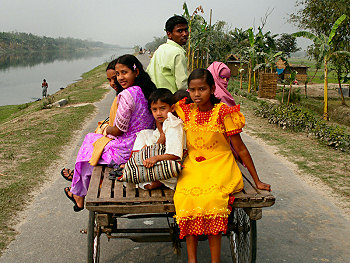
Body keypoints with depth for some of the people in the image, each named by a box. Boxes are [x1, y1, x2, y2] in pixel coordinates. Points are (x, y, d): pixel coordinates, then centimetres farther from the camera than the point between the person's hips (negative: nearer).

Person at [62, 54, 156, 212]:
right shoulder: (147, 91, 3)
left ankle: (80, 196, 37)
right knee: (95, 138, 27)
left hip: (125, 151, -9)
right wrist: (107, 128, 15)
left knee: (88, 149, 17)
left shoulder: (127, 94, -25)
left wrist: (105, 129, 3)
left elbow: (119, 130, -19)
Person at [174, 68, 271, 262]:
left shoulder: (223, 113, -6)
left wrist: (257, 181, 0)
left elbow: (240, 148, -2)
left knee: (211, 197, -32)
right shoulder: (186, 111, 4)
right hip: (193, 166, 3)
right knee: (186, 196, -28)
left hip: (219, 167, -3)